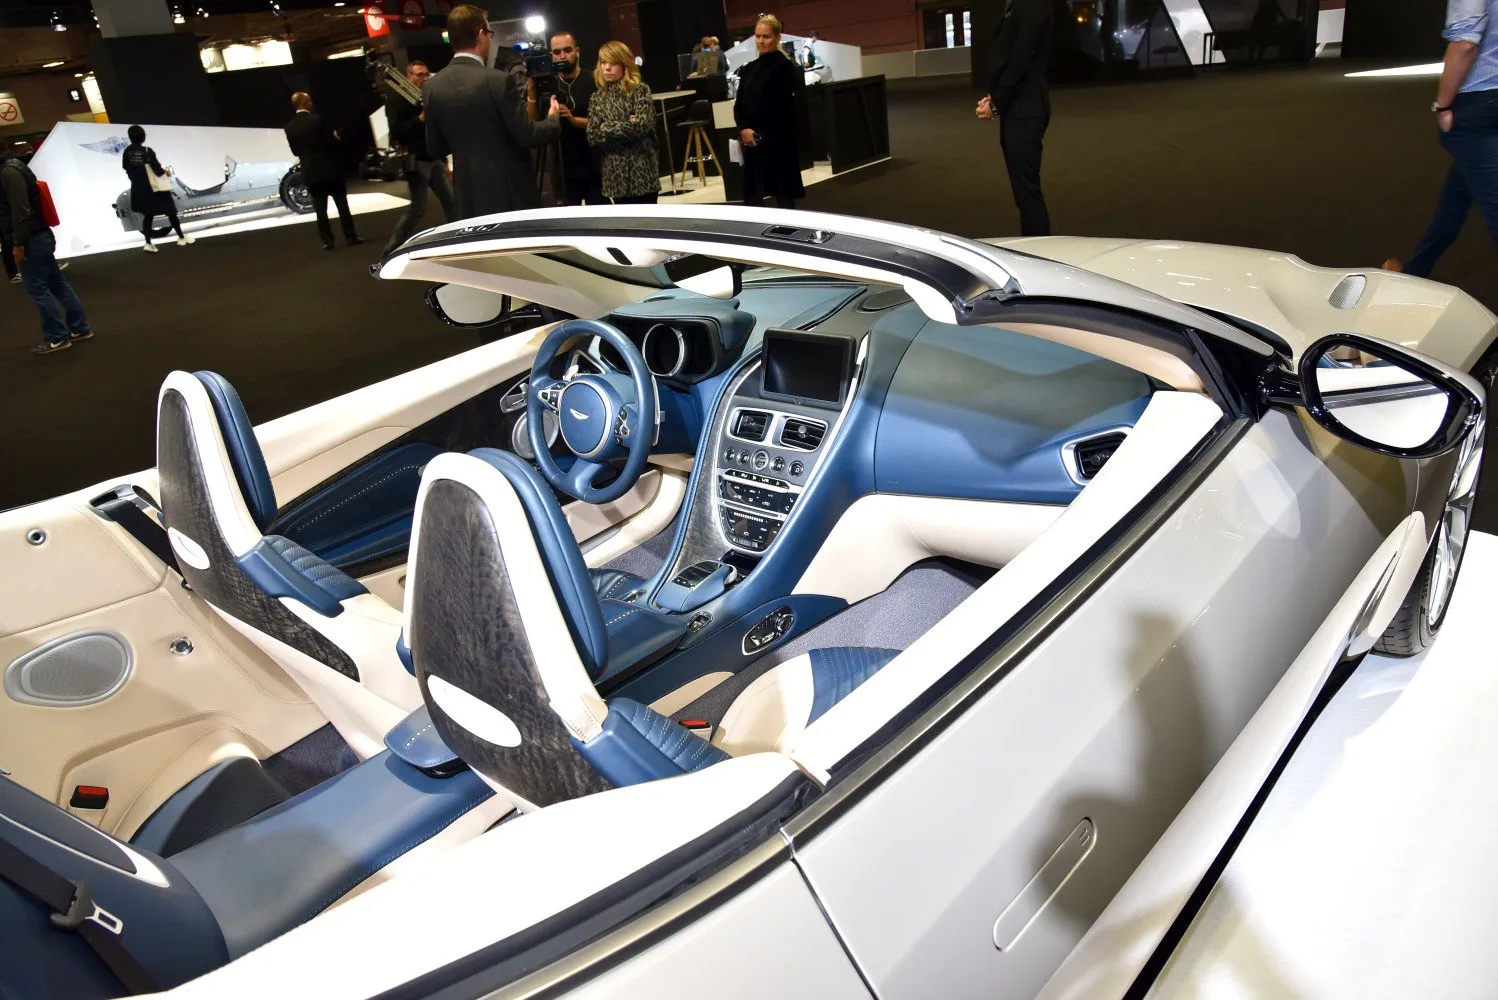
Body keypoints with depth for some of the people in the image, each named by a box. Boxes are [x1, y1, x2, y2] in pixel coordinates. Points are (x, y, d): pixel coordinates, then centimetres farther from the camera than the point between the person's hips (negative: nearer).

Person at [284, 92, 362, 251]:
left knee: (321, 209, 5)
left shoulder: (289, 127, 2)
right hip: (329, 169, -3)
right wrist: (335, 136, 11)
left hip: (311, 172, 3)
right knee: (342, 204, 4)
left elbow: (295, 151, 9)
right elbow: (332, 142, -11)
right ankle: (351, 237, 4)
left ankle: (327, 241, 4)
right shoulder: (317, 119, -11)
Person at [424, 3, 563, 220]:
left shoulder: (433, 86, 2)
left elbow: (436, 149, 8)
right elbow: (528, 136, -11)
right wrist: (553, 119, 8)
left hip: (469, 196, 5)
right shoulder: (499, 81, -15)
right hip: (510, 193, -5)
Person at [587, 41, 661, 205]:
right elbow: (592, 136, 0)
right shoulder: (598, 97, 10)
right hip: (615, 175, 4)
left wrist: (607, 128, -7)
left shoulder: (640, 90, -1)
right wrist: (627, 127, -9)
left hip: (642, 173, -4)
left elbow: (642, 125, -16)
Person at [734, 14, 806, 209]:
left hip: (778, 142, -6)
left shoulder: (786, 68, -5)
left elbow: (782, 109, -12)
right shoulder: (748, 69, 13)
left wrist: (758, 134, -10)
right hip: (751, 142, 6)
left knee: (783, 195, -2)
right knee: (751, 196, 6)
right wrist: (744, 130, -8)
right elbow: (739, 105, 10)